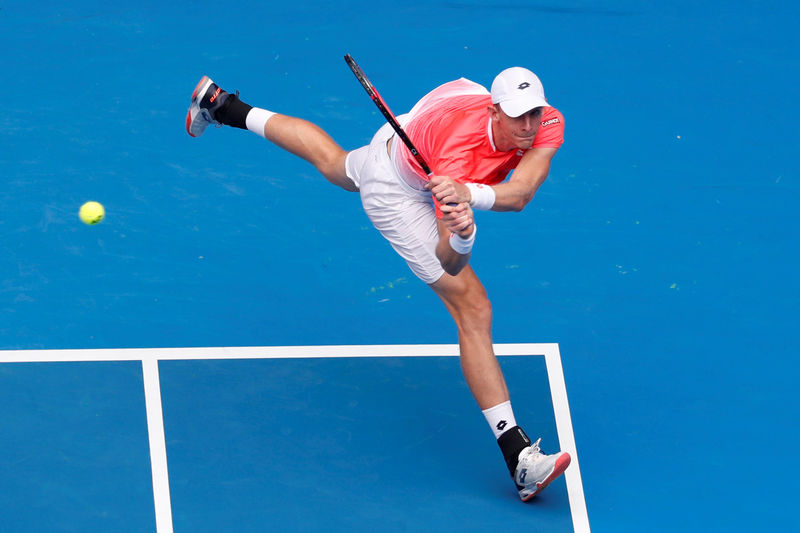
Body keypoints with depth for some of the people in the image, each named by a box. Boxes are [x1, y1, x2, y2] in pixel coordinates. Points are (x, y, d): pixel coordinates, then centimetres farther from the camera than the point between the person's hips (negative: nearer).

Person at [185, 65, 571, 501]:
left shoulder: (546, 124, -30)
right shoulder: (460, 151, -43)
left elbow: (519, 195, -42)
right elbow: (448, 263, -43)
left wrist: (469, 193, -58)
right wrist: (461, 236, -65)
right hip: (395, 193, -7)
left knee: (335, 164, 38)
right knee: (472, 308, -13)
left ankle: (225, 108, 61)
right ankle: (519, 458, -11)